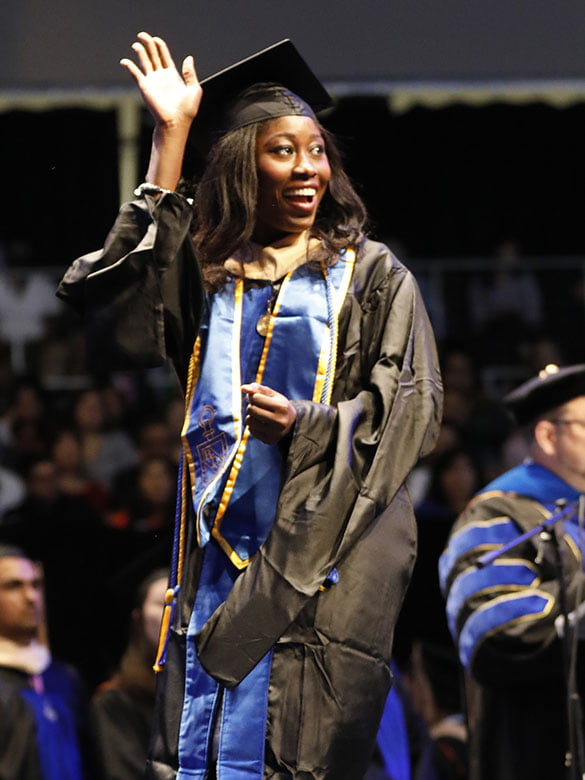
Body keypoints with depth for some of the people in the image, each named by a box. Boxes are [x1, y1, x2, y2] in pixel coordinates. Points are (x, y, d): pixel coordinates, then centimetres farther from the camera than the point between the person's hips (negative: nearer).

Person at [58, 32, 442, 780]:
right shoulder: (207, 271, 13)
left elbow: (411, 407, 0)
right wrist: (169, 142, -5)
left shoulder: (369, 275, 5)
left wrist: (308, 425, -18)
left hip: (323, 540, -3)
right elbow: (121, 311, -6)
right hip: (222, 541, 4)